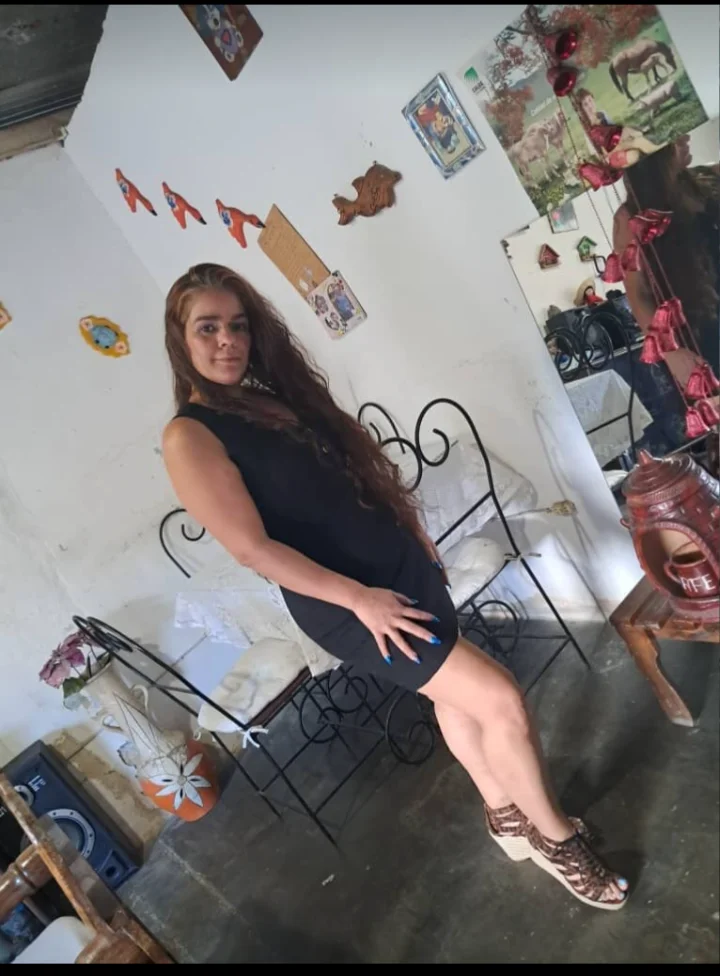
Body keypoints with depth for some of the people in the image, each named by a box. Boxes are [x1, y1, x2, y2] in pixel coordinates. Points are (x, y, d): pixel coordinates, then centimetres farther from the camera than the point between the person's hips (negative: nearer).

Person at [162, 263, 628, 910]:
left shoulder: (274, 394, 10)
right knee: (500, 699, -5)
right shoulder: (190, 436, -13)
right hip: (343, 602, -7)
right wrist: (359, 599, -20)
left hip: (398, 564, 8)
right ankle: (555, 836, 22)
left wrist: (419, 540, 15)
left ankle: (507, 816, 45)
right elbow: (251, 547, -20)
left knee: (456, 696, 20)